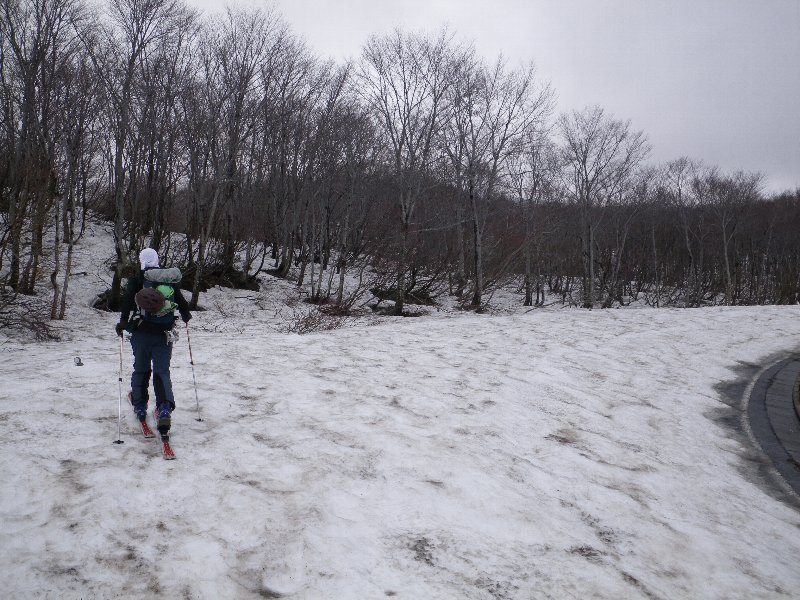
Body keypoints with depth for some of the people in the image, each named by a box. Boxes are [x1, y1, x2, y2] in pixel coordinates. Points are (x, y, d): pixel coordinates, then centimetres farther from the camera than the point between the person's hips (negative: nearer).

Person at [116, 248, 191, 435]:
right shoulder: (171, 281, 5)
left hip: (141, 333, -1)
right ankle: (165, 408, -17)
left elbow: (127, 302, -12)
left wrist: (122, 323, 0)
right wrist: (186, 317, 31)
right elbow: (182, 303, 11)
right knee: (162, 371, 3)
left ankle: (139, 406, 26)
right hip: (164, 335, 1)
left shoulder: (137, 280, -3)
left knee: (140, 370, 16)